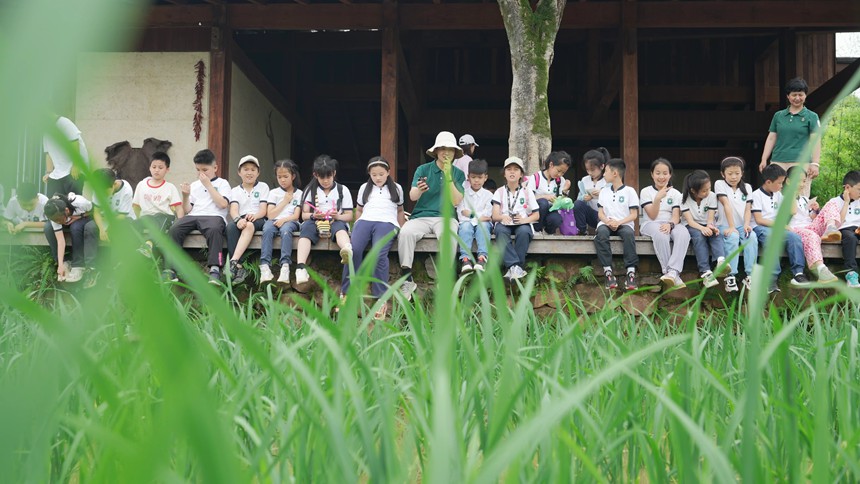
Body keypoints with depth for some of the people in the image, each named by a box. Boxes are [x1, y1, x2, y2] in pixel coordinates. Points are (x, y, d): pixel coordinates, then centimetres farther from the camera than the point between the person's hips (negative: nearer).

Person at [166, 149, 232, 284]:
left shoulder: (222, 183, 12)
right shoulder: (194, 185, 24)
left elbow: (223, 204, -6)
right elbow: (187, 210, 19)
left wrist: (208, 185, -3)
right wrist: (185, 196, 0)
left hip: (214, 216, -4)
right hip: (193, 217, 4)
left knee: (214, 229, -40)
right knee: (174, 229, -26)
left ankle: (215, 270, -44)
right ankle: (171, 270, -29)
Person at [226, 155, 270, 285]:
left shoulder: (263, 187, 14)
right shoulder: (235, 190, 17)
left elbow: (263, 209, 1)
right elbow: (234, 209, -2)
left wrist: (254, 216, -24)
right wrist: (238, 219, -27)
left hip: (258, 219, -2)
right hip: (240, 220, 2)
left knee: (250, 225, -38)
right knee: (230, 226, -34)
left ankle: (234, 262, -50)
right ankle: (239, 267, -42)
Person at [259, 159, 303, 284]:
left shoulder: (299, 194, 13)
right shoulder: (274, 193, 16)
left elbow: (296, 216, 1)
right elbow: (270, 215, 4)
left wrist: (284, 219, -18)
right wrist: (285, 201, 4)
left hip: (289, 221, -1)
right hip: (274, 221, 2)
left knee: (285, 229, -38)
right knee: (267, 229, -35)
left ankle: (285, 266, -49)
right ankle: (265, 266, -45)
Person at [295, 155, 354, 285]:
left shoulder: (343, 190, 12)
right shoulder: (310, 190, 15)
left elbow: (349, 216, 7)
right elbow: (304, 215, 9)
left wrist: (337, 216, -16)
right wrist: (313, 216, -14)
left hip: (336, 222, -1)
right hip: (315, 222, 1)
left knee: (339, 226, -37)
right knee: (306, 227, -34)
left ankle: (347, 250, -74)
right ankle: (300, 268, -52)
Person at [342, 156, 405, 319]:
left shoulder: (396, 188, 21)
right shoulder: (364, 188, 25)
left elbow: (400, 211, 26)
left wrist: (402, 229, 14)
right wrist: (358, 224, 11)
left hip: (387, 223, -2)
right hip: (365, 221, 2)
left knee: (379, 255, -33)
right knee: (353, 250, -31)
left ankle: (382, 299, -33)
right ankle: (347, 294, -27)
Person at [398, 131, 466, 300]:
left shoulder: (458, 174, 10)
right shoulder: (423, 169, 7)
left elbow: (456, 202, -3)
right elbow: (412, 196, -5)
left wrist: (449, 178, -13)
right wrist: (419, 190, -29)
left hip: (445, 217, 0)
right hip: (421, 216, 0)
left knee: (450, 235, -36)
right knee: (405, 232, -32)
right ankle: (407, 280, -26)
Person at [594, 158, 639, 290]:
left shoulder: (630, 191, 7)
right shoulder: (604, 191, 19)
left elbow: (634, 214, 0)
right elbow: (600, 212, 11)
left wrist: (619, 222, -18)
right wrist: (607, 221, -13)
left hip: (624, 224, -2)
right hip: (607, 223, 2)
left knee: (629, 233, -39)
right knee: (601, 233, -35)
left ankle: (631, 272, -40)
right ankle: (608, 272, -39)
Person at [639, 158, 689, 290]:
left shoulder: (675, 193, 11)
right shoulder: (646, 192, 4)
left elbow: (676, 215, -2)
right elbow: (652, 216, -6)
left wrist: (670, 224, -26)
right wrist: (658, 198, -23)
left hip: (670, 224, 3)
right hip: (650, 224, -3)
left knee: (683, 233, -34)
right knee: (661, 234, -40)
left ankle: (673, 271, -45)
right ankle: (670, 273, -37)